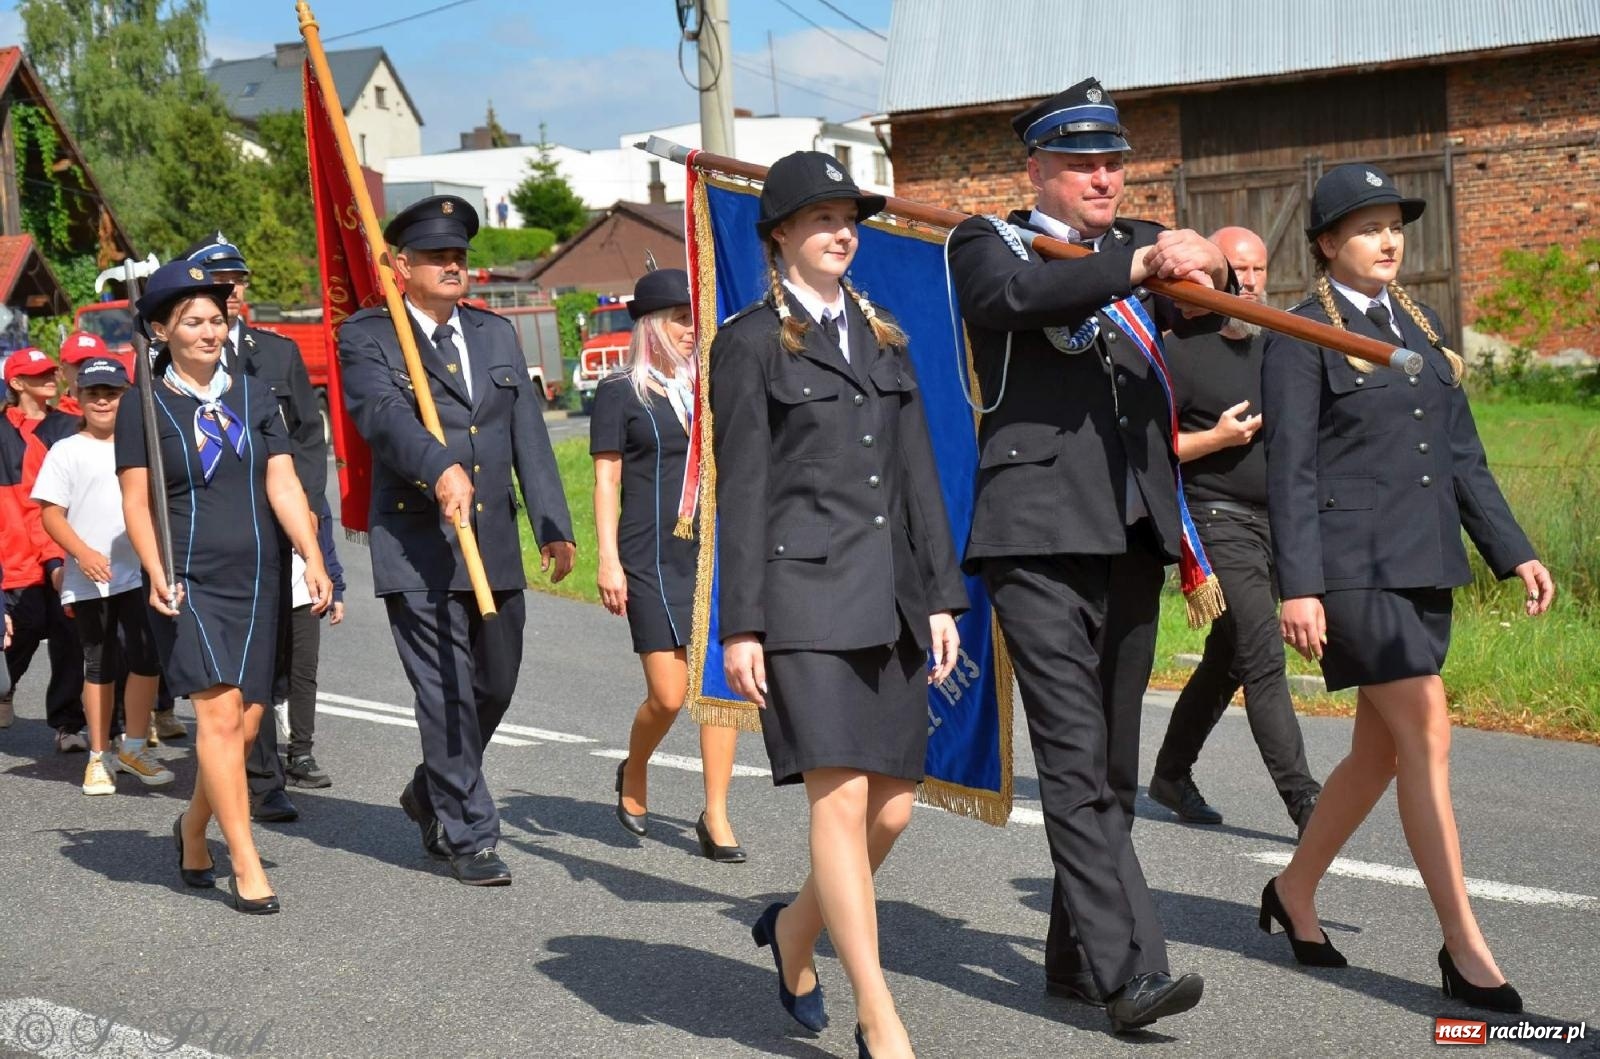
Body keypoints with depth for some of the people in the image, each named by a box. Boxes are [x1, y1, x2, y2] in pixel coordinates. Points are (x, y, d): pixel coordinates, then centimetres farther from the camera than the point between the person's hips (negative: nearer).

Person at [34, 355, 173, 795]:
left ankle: (134, 748, 11)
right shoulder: (67, 450, 2)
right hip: (89, 580, -2)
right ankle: (100, 755, 16)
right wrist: (82, 553, -18)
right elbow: (51, 513, -3)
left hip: (140, 573, 2)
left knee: (147, 659, -5)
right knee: (99, 668, 6)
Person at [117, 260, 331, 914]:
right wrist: (157, 575, -14)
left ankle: (193, 831, 30)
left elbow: (283, 486, 5)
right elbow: (136, 503, -1)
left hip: (254, 579, 4)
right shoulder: (144, 406, 2)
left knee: (246, 722, 5)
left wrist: (313, 559, -7)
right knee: (220, 711, -16)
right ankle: (245, 863, -12)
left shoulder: (253, 397, 11)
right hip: (189, 582, -4)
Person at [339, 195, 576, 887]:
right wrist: (440, 467, -39)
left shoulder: (496, 335, 15)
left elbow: (528, 433, 14)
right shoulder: (368, 338, -2)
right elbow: (384, 414, -21)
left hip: (496, 545, 6)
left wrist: (552, 523, 8)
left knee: (496, 686, 14)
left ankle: (432, 792, 37)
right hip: (417, 548, -6)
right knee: (447, 694, -4)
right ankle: (468, 836, 6)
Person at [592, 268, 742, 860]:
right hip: (653, 560, -4)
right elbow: (606, 481, -1)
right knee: (668, 695, -5)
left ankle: (716, 818, 7)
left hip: (715, 551, 4)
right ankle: (633, 774, 26)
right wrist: (608, 561, -8)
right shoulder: (620, 393, 1)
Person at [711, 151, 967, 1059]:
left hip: (889, 595, 6)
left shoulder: (884, 337, 17)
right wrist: (742, 625, -8)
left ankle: (795, 928, 34)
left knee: (894, 808, 6)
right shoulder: (751, 342, 1)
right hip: (806, 588, -6)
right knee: (842, 800, -11)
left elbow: (918, 474, 16)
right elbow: (741, 488, -3)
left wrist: (941, 595, 9)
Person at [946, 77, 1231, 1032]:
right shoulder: (988, 242, 4)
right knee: (1076, 759, -12)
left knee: (1114, 764, 10)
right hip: (1040, 536, -5)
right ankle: (1130, 970, -14)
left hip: (1133, 533, 6)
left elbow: (1200, 310, -1)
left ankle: (1077, 954, 22)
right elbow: (1017, 294, -19)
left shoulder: (1144, 246, 17)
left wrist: (1210, 271, -22)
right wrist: (1137, 264, -28)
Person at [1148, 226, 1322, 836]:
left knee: (1226, 662, 14)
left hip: (1273, 524, 8)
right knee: (1263, 659, -14)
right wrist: (1217, 438, -18)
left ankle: (1171, 775, 28)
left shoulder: (1273, 350, 17)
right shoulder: (1182, 354, -6)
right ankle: (1302, 799, -15)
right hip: (1218, 522, -8)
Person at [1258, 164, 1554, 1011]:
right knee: (1426, 740, -10)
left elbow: (1461, 454, 17)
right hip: (1354, 567, -7)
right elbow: (1290, 469, -9)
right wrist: (1298, 586, -16)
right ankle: (1463, 945, -5)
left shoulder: (1419, 325, 16)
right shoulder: (1301, 336, -4)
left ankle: (1295, 892, 28)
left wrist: (1512, 552, 11)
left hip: (1425, 564, 7)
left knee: (1381, 750, 11)